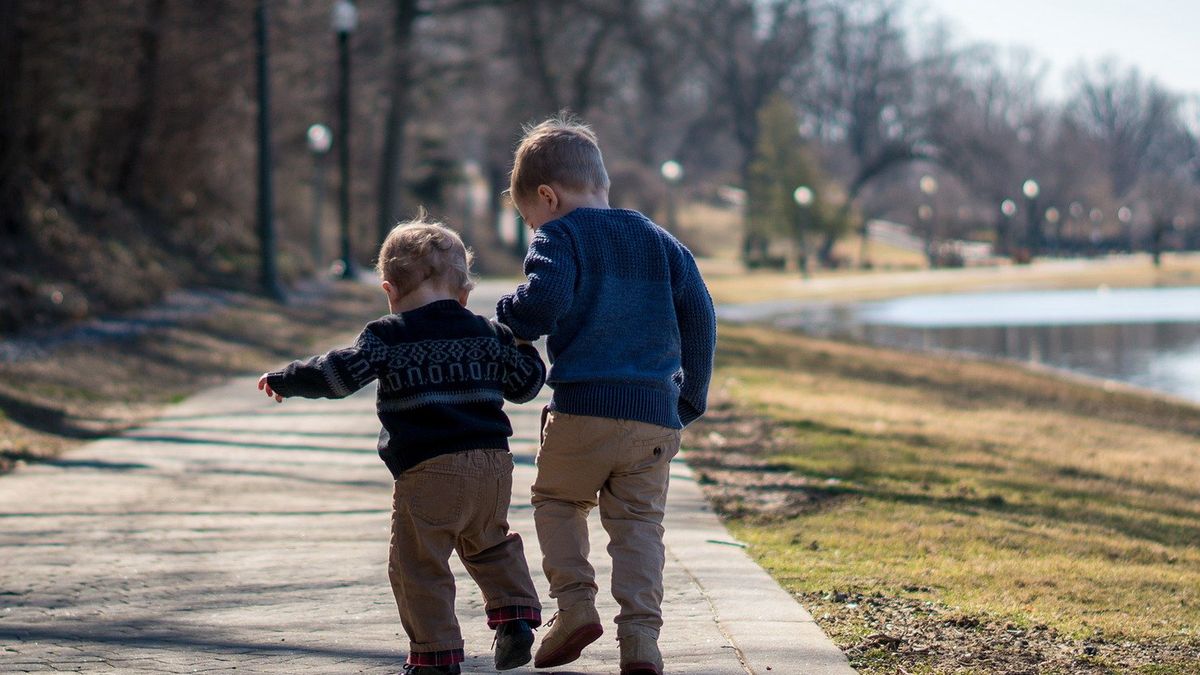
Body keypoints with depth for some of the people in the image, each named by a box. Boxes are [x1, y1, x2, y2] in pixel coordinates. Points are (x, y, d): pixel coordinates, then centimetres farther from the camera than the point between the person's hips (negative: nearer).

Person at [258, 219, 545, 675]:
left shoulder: (388, 336, -2)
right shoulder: (488, 334, 13)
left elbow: (341, 374, -10)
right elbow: (526, 383, 22)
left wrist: (283, 381, 3)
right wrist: (522, 344, 41)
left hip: (428, 473, -6)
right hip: (493, 465, 6)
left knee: (417, 567, 2)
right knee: (491, 544, 28)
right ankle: (515, 612, 13)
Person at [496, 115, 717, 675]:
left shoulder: (560, 237, 0)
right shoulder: (661, 243, 17)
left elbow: (543, 303, -18)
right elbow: (699, 319, 13)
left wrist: (510, 320, 3)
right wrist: (691, 398, 19)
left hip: (583, 408, -4)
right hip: (657, 414, 4)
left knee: (556, 499, 17)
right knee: (639, 523, 8)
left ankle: (574, 602, 1)